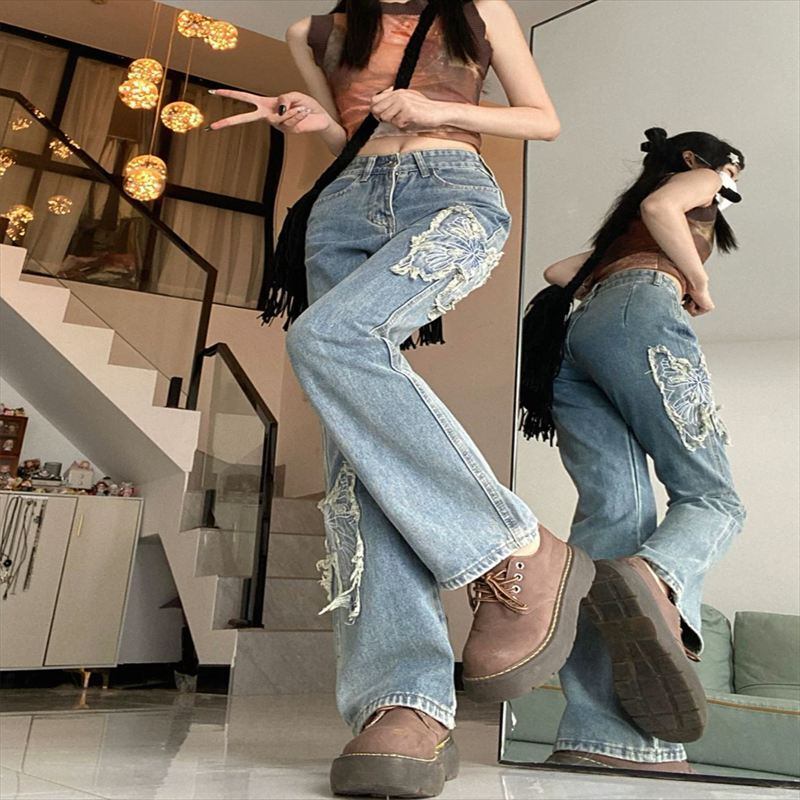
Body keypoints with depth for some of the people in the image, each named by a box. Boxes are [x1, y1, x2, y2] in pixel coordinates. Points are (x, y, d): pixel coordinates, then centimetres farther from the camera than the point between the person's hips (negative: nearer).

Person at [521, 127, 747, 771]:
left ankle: (599, 735, -32)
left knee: (615, 511, -15)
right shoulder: (694, 180, 25)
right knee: (713, 496, -11)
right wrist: (701, 287, 9)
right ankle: (655, 581, -48)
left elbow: (558, 272, 39)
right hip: (639, 311, -6)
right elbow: (658, 207, 2)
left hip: (574, 335, 6)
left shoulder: (621, 229, 44)